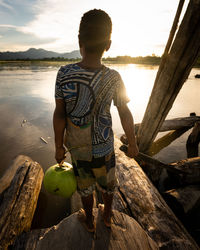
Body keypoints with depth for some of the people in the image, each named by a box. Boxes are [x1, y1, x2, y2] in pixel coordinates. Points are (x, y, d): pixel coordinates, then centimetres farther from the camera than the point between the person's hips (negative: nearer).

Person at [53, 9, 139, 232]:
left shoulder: (64, 74, -16)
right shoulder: (113, 78, -14)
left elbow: (59, 115, -13)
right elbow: (125, 115, -9)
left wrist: (59, 146, 0)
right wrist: (132, 144, 4)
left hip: (78, 148, 0)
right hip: (105, 147, 1)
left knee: (85, 185, 24)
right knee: (107, 183, 26)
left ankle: (89, 220, 49)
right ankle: (107, 215, 52)